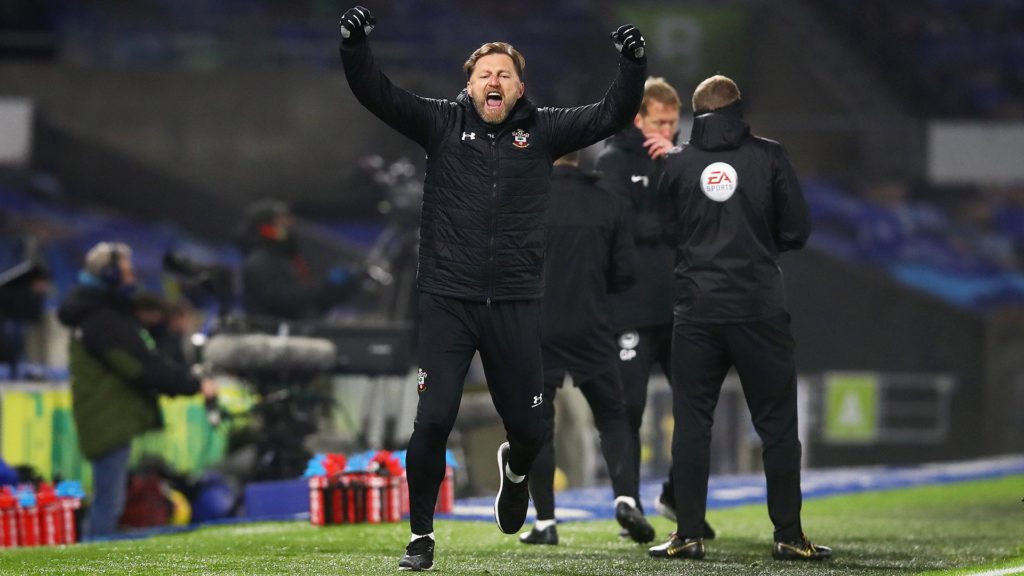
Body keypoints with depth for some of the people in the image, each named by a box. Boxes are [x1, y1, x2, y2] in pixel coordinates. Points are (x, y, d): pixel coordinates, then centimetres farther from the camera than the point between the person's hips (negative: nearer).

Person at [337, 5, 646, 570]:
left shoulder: (542, 130, 5)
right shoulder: (443, 123, 3)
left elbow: (612, 114, 0)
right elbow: (377, 94, -5)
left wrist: (632, 63, -16)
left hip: (515, 305, 1)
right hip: (447, 301, -1)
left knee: (528, 426, 8)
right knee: (433, 421, -9)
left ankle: (515, 468, 46)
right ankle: (421, 536, 7)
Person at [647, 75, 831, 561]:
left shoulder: (677, 164, 4)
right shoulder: (768, 156, 0)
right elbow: (797, 230, 1)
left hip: (696, 311, 1)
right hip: (760, 310, -1)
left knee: (691, 423, 6)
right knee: (777, 424, 5)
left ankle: (688, 535, 3)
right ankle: (789, 537, 4)